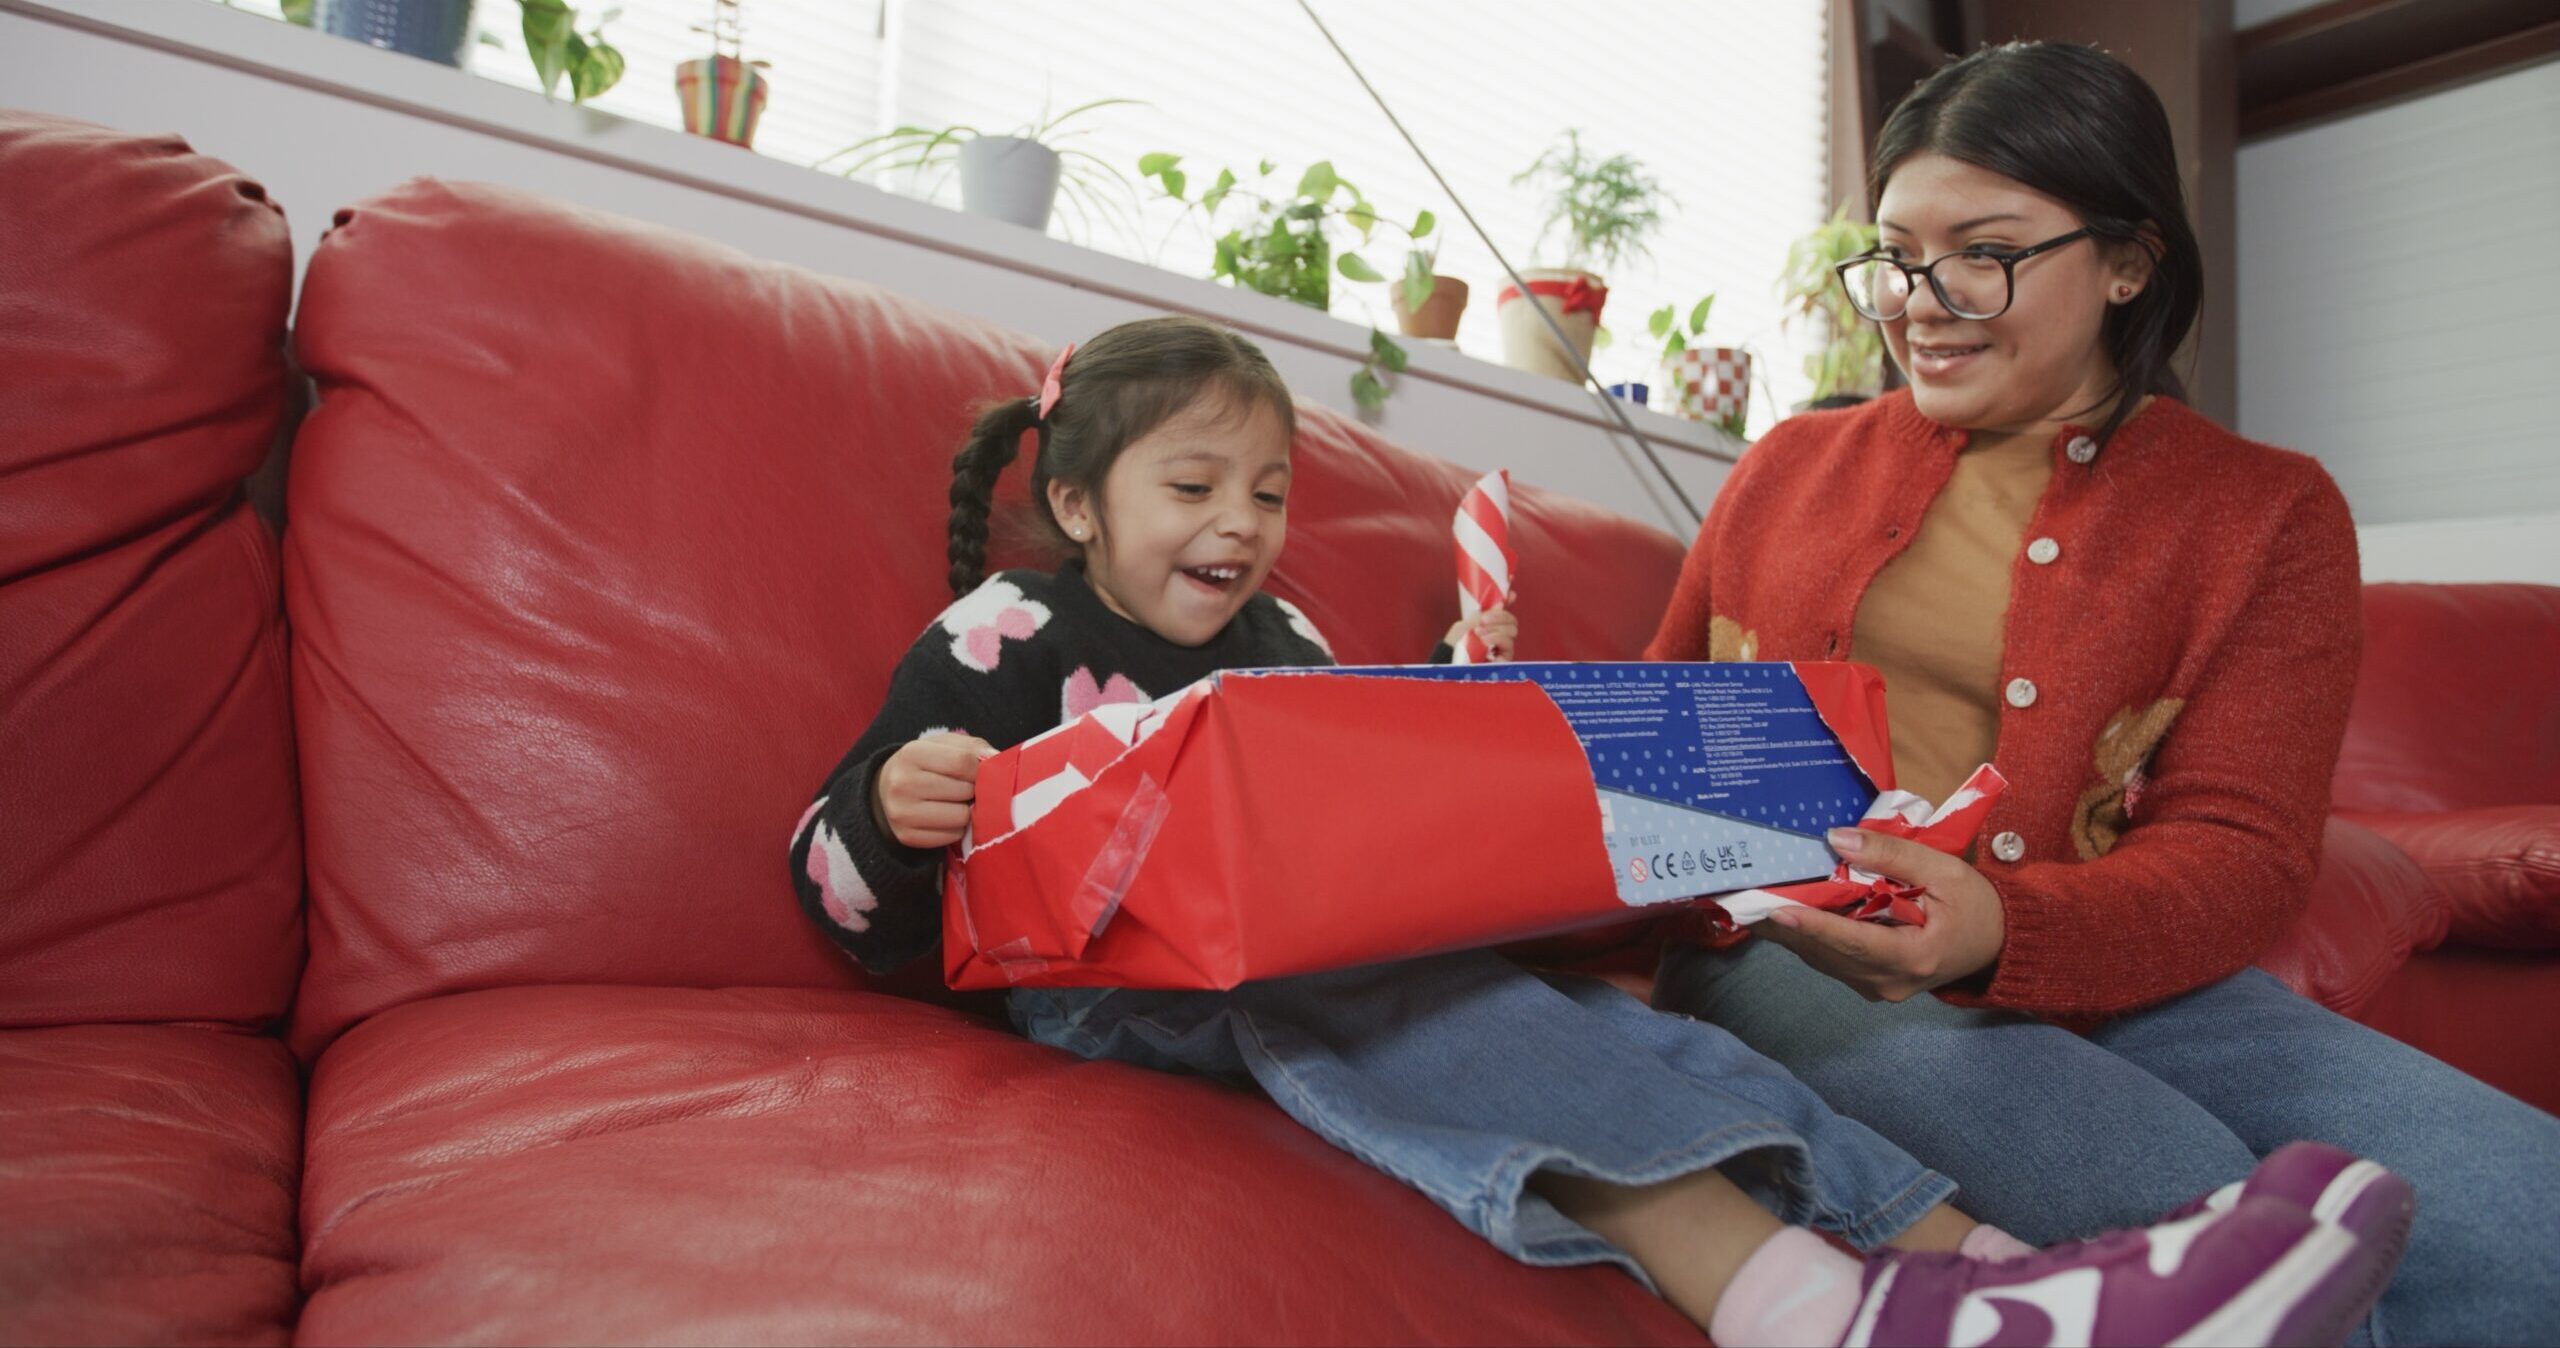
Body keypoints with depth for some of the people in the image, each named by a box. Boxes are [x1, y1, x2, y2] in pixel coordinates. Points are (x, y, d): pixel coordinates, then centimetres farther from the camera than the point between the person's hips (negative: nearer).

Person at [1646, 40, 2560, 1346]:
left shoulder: (2266, 515, 11)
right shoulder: (1791, 466, 16)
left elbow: (2241, 850, -1)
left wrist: (1995, 928, -23)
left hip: (2108, 981, 2)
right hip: (1788, 955, -1)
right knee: (2200, 1208, -29)